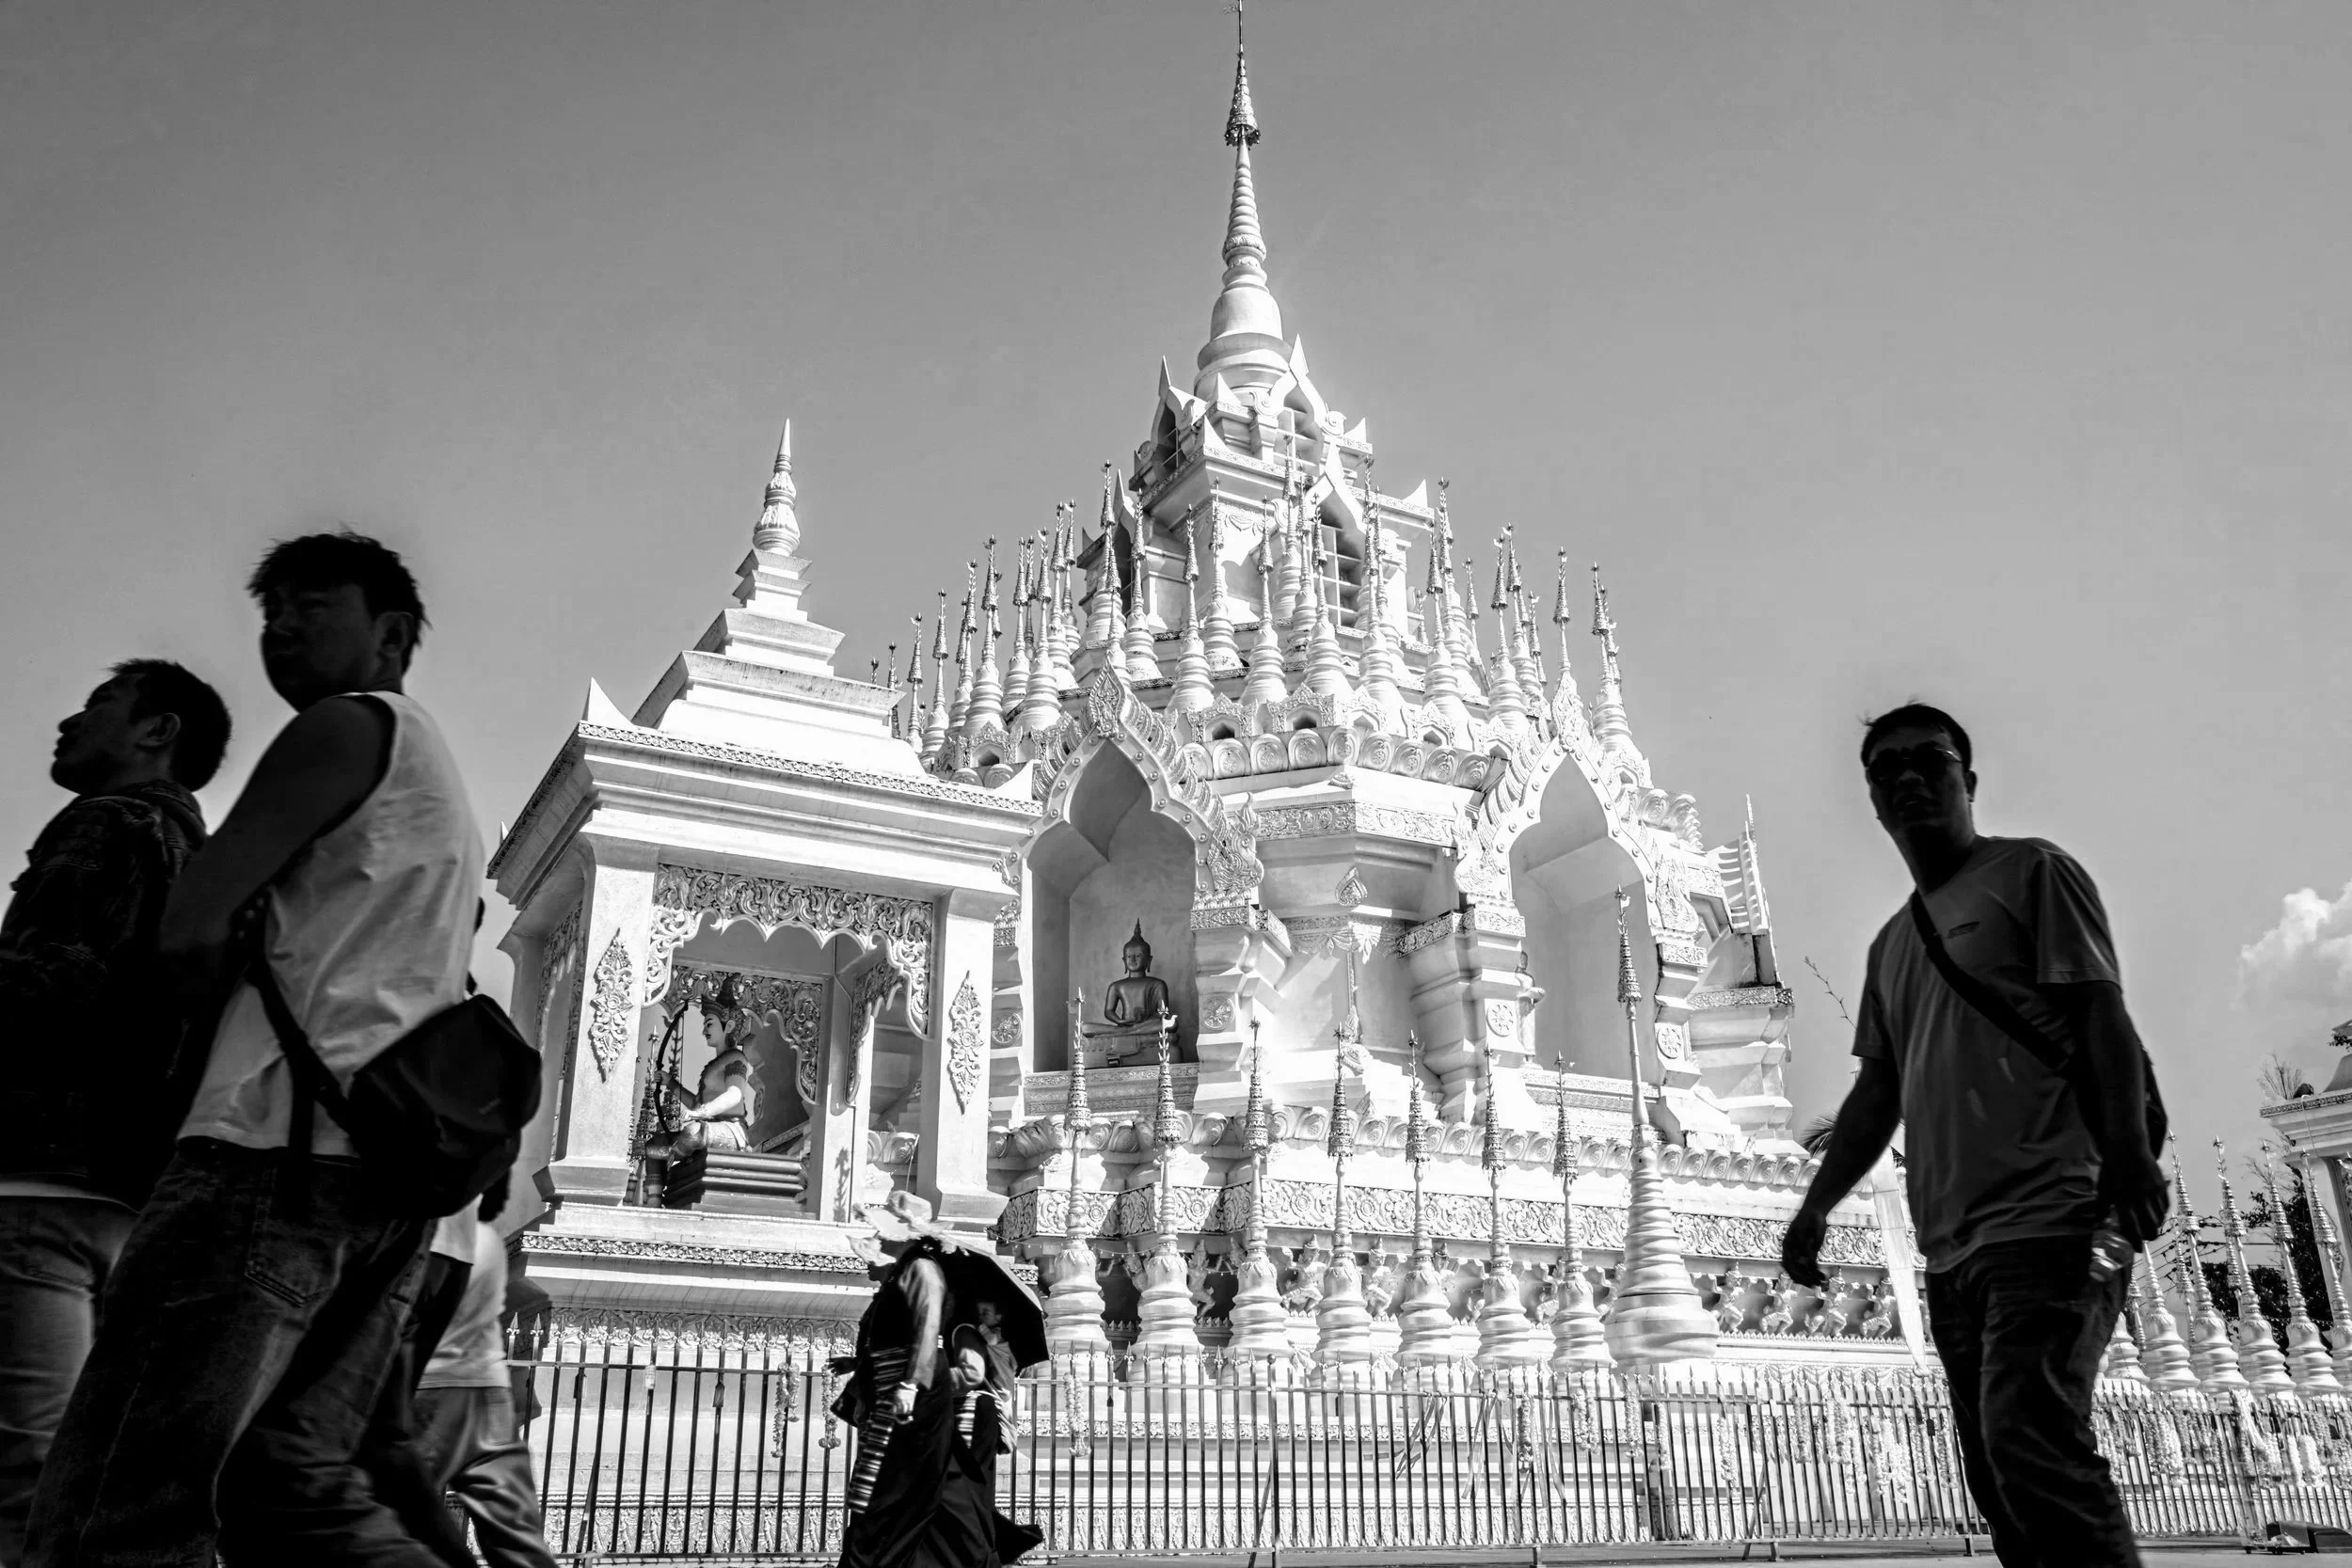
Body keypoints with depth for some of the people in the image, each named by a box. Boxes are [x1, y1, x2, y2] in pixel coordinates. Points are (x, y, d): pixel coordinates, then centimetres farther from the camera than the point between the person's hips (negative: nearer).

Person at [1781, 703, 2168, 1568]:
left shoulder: (2031, 871, 5)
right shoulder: (1891, 943, 24)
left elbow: (2101, 1018, -6)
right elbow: (1877, 1090, 23)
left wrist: (2129, 1155, -20)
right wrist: (1817, 1203, 15)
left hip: (2046, 1223, -7)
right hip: (1951, 1248, 7)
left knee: (2029, 1441, -22)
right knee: (1998, 1476, 5)